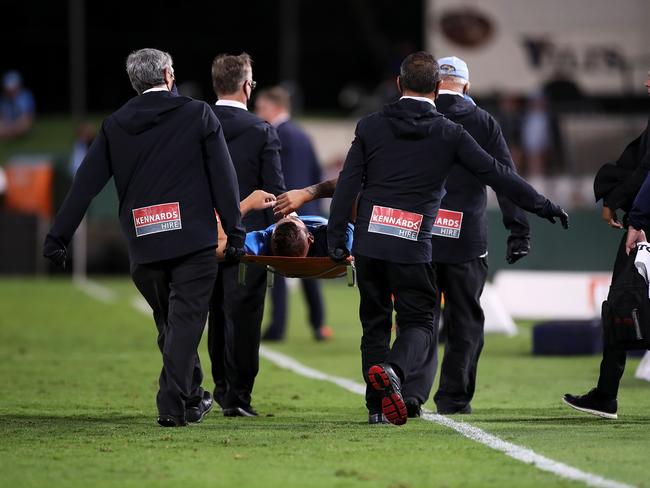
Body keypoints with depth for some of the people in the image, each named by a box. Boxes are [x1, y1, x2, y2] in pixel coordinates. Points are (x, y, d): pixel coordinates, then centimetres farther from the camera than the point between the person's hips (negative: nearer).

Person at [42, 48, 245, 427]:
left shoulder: (115, 126, 7)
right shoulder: (198, 115, 1)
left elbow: (85, 185, 6)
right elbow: (224, 178, -3)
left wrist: (58, 238, 8)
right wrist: (235, 232, 0)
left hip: (144, 245, 3)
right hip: (194, 240, -3)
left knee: (168, 322, 17)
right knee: (185, 321, -1)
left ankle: (192, 399, 28)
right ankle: (173, 405, -7)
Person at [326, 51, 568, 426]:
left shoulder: (371, 126, 4)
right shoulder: (450, 134, -1)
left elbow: (348, 184, 2)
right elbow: (496, 174, 2)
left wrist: (337, 239, 6)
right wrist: (543, 206, 12)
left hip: (369, 241, 3)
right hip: (413, 245, -3)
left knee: (375, 323, 14)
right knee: (419, 323, 3)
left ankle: (377, 407, 11)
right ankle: (393, 369, -28)